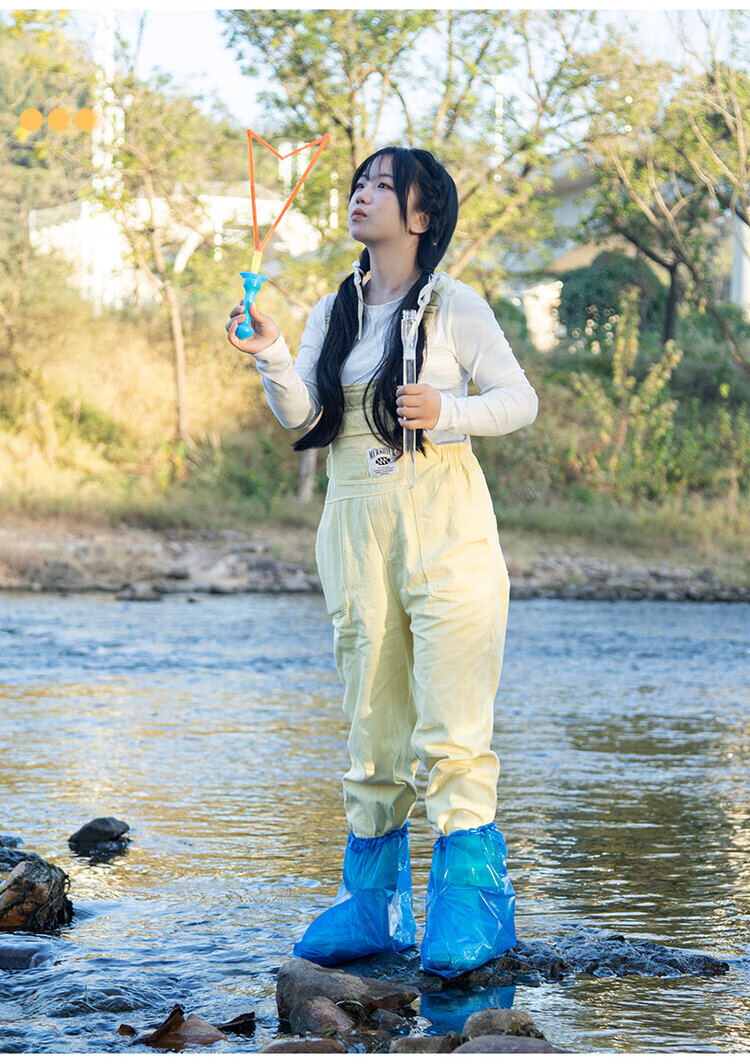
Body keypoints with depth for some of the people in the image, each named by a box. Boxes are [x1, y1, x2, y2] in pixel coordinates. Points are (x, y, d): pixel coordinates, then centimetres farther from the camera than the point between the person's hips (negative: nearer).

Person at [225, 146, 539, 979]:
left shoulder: (453, 306, 0)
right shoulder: (332, 314, 13)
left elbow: (520, 399, 0)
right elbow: (302, 416, 2)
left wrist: (447, 412, -17)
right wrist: (269, 357, -15)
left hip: (444, 527, -5)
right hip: (357, 529, 5)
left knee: (452, 728, -11)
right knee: (372, 725, 8)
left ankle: (470, 898, -7)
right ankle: (373, 901, 15)